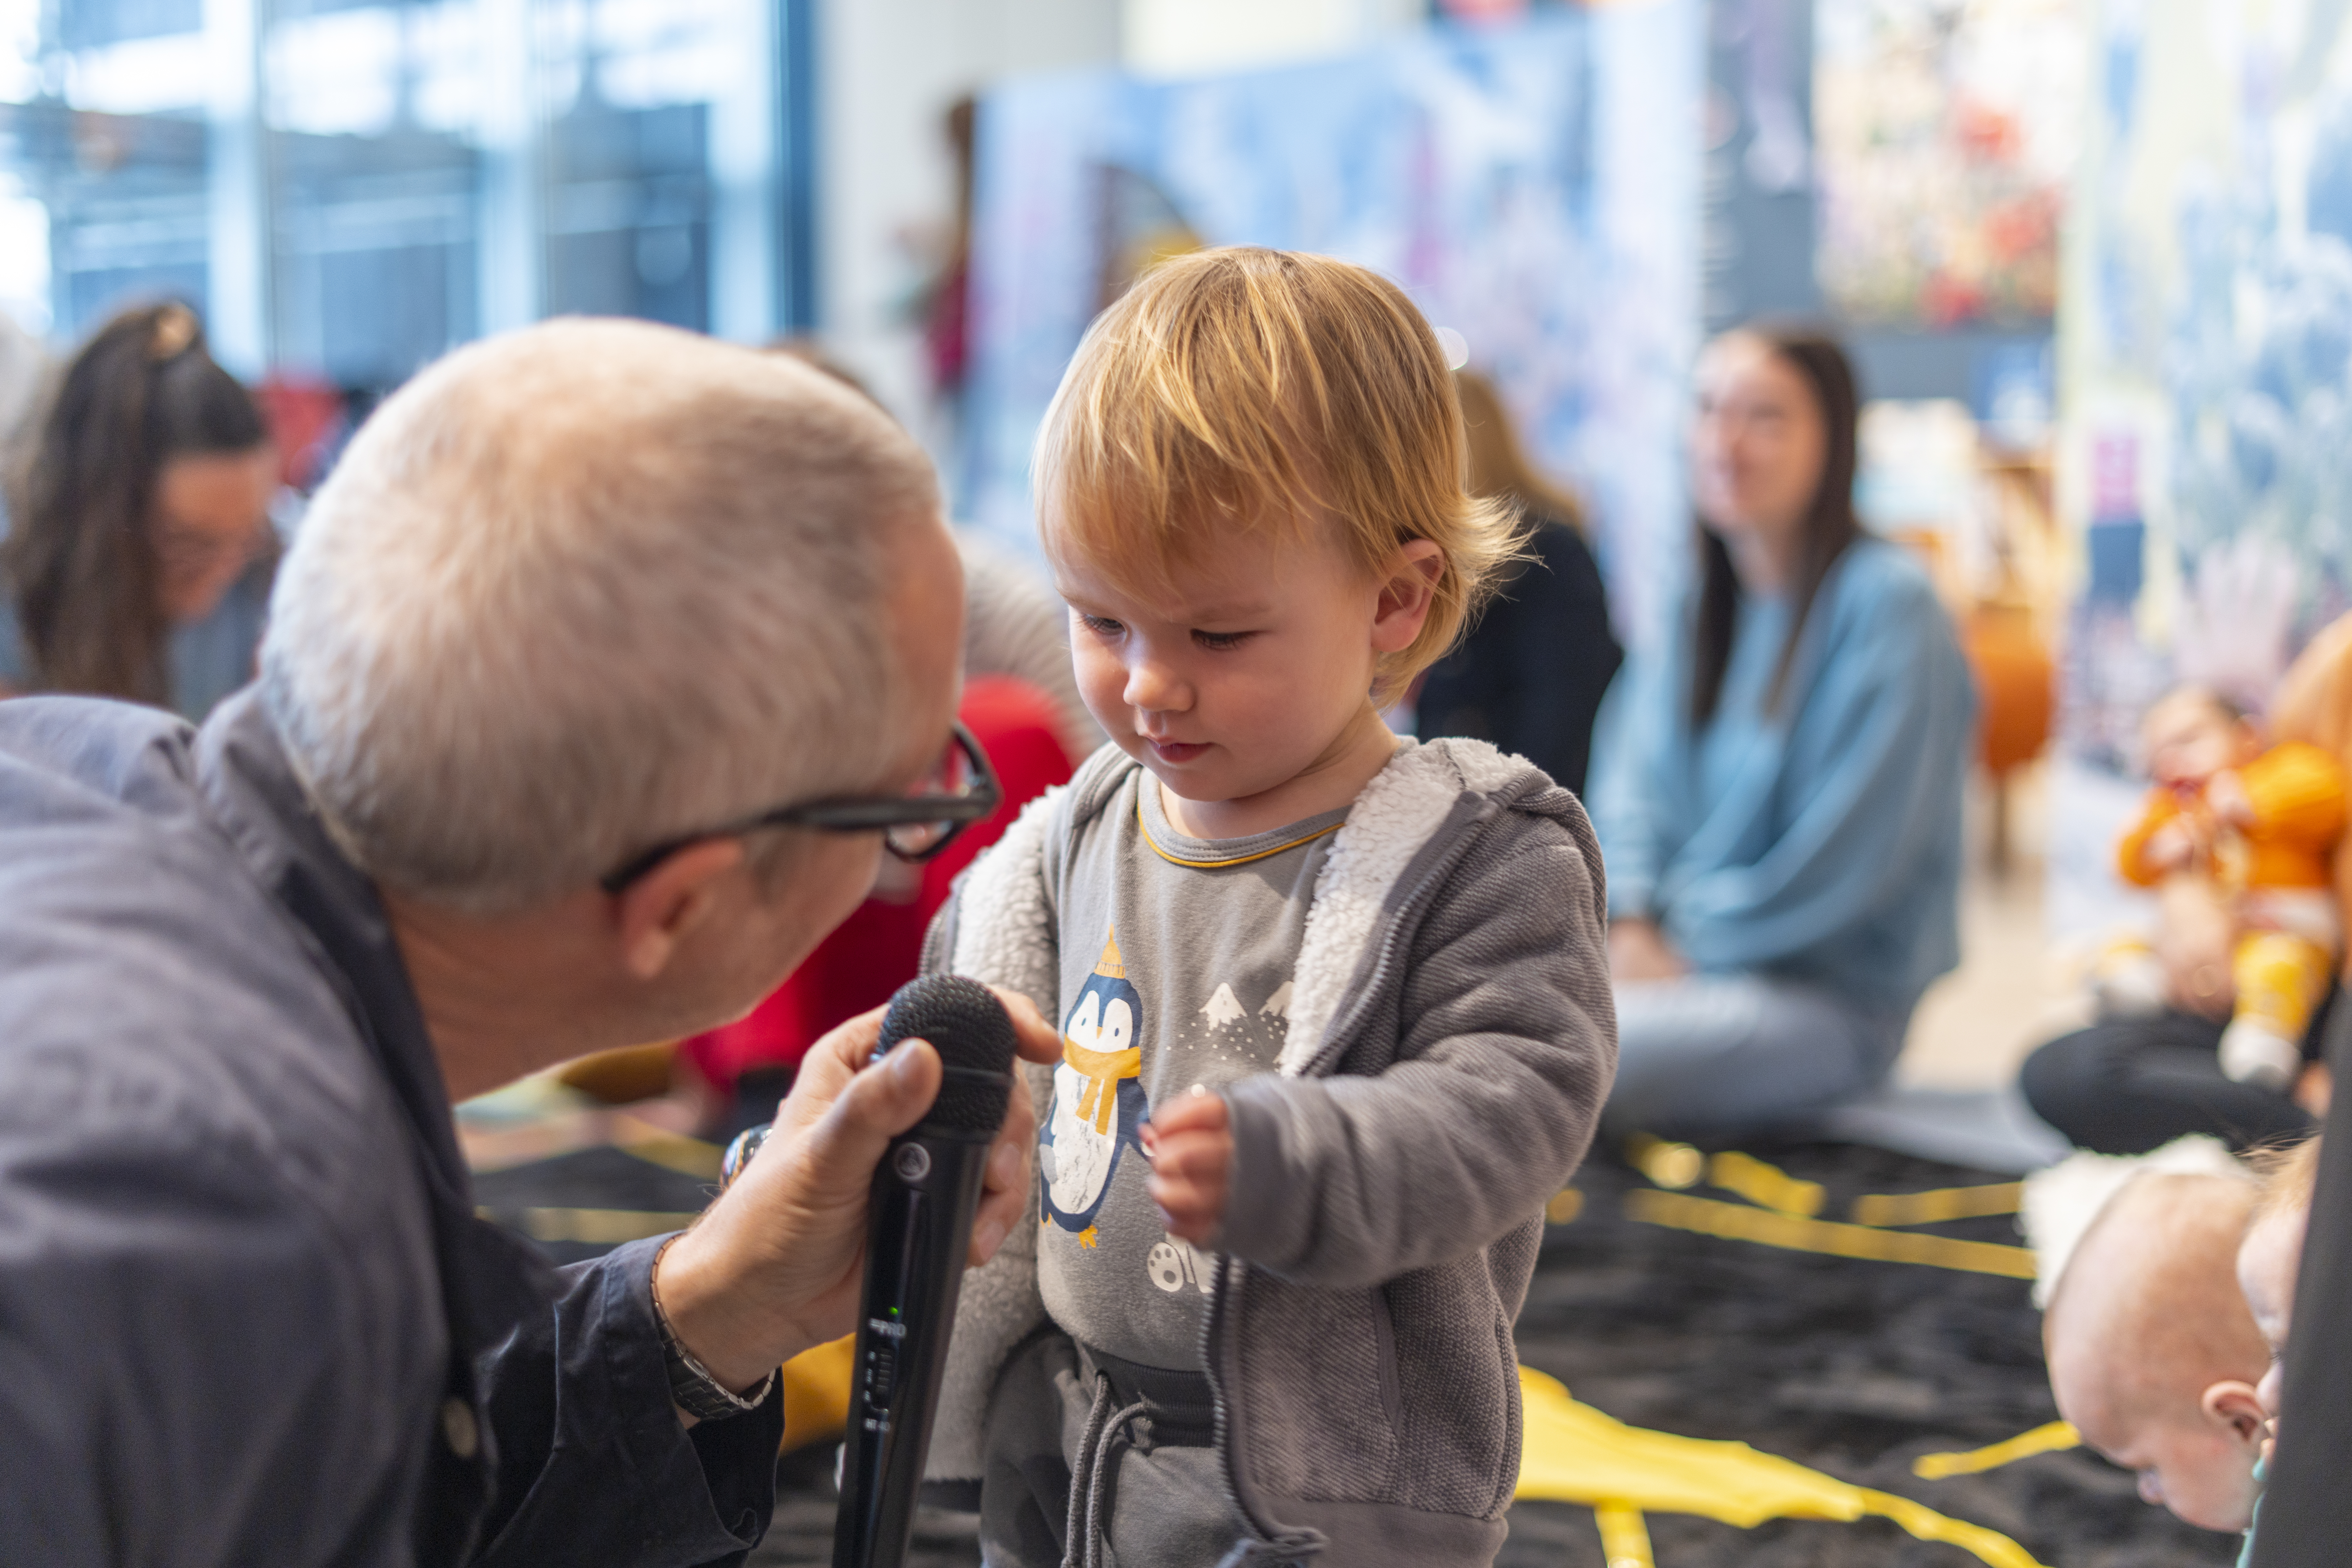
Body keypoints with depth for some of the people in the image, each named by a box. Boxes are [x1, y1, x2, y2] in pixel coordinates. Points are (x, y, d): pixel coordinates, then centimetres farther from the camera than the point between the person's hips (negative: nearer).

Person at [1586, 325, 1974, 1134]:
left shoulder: (1887, 598, -12)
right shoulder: (1702, 610, 12)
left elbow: (1847, 853, -16)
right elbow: (1635, 774, 10)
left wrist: (1685, 943, -11)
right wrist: (1632, 924, -9)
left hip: (1830, 991, -7)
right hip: (1679, 956, 7)